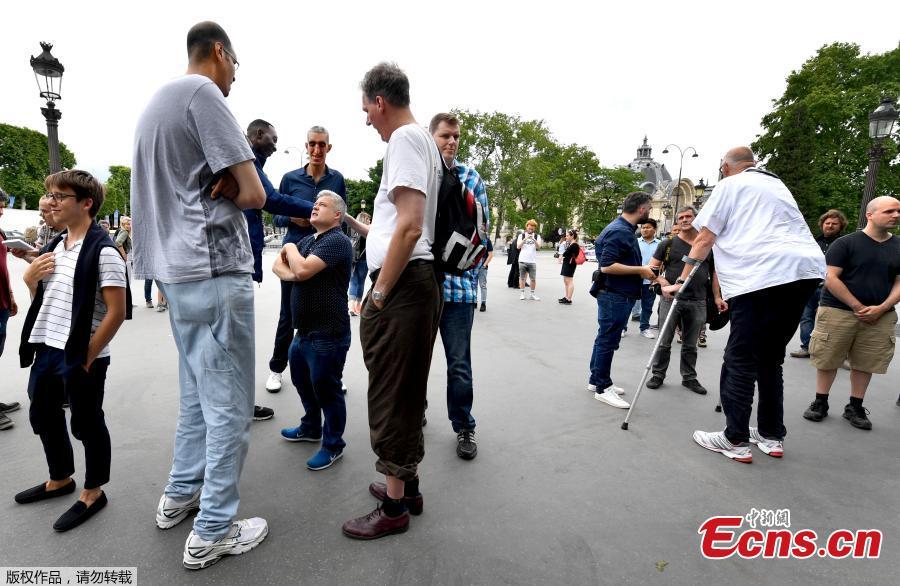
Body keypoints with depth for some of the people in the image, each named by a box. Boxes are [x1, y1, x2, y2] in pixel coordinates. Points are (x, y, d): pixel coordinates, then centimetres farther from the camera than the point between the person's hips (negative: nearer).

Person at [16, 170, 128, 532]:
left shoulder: (103, 251, -16)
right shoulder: (54, 246, 11)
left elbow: (117, 312, -19)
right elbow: (40, 295, 22)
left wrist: (87, 357, -16)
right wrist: (30, 277, -1)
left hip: (82, 357, -9)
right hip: (46, 350, 9)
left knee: (87, 424, 5)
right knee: (43, 415, 21)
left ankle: (93, 492, 25)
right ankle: (60, 479, 43)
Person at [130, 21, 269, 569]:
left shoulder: (157, 102, 21)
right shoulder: (202, 92, -9)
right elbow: (254, 195, -14)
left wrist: (220, 183, 2)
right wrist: (228, 187, 6)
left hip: (178, 267, 10)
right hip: (215, 269, -10)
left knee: (199, 393, 20)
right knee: (229, 405, -1)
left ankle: (180, 494, 33)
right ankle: (214, 530, 12)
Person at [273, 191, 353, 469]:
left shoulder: (337, 241, -16)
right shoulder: (308, 240, 13)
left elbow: (302, 270, -25)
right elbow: (278, 266, 13)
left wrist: (291, 248, -5)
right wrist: (289, 274, -9)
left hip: (327, 335, -10)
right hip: (304, 331, 10)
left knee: (326, 389, 3)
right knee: (302, 381, 24)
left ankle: (333, 445, 20)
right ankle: (311, 427, 45)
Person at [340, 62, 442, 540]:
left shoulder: (405, 138, -9)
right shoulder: (422, 141, 22)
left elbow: (410, 228, -22)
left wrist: (379, 294, -15)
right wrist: (361, 227, 34)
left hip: (403, 284, -10)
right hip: (419, 281, 10)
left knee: (391, 395, 1)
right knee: (407, 392, 18)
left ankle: (394, 507, 18)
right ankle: (407, 486, 35)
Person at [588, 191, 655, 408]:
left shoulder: (624, 229, 14)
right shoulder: (619, 232, -18)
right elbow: (607, 266, -25)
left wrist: (643, 272, 15)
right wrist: (640, 270, -19)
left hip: (618, 295, 11)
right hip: (615, 295, -11)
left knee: (605, 339, 16)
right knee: (607, 341, -2)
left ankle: (596, 381, 28)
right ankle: (602, 388, 7)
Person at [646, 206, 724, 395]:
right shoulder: (668, 243, 3)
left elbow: (713, 272, 15)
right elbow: (652, 268, 1)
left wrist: (717, 297, 7)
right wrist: (662, 281, -18)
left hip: (697, 302, 2)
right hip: (671, 299, -2)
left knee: (690, 344, 12)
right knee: (664, 342, 3)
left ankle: (689, 378, 24)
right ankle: (658, 374, 16)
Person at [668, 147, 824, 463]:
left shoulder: (729, 185, 8)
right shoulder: (777, 185, 30)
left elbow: (704, 240, 2)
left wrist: (682, 281, 7)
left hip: (763, 276, -7)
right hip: (805, 271, 8)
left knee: (740, 362, -2)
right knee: (770, 358, 16)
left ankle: (735, 441, 1)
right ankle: (772, 436, 22)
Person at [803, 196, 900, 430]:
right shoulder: (846, 243, -4)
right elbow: (831, 279, -10)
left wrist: (881, 308, -8)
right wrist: (858, 307, -12)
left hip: (879, 316, 4)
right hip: (838, 312, -3)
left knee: (865, 364, 7)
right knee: (828, 360, 2)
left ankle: (855, 408, 21)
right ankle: (820, 403, 15)